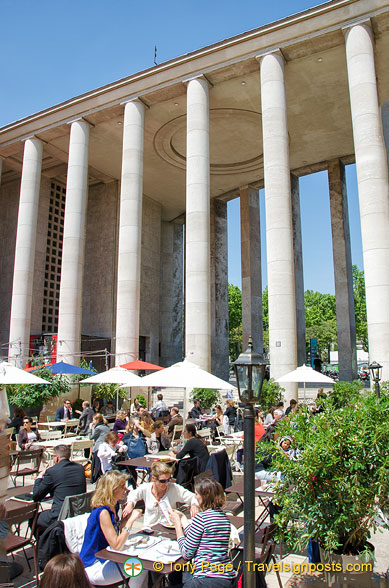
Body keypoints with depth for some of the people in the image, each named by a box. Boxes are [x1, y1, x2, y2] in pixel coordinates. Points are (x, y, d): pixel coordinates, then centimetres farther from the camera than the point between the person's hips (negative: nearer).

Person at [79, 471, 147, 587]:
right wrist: (131, 520, -25)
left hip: (105, 559, 9)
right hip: (93, 568, -9)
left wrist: (129, 515, -2)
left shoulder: (113, 507, 4)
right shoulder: (103, 512, -24)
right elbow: (117, 545, -27)